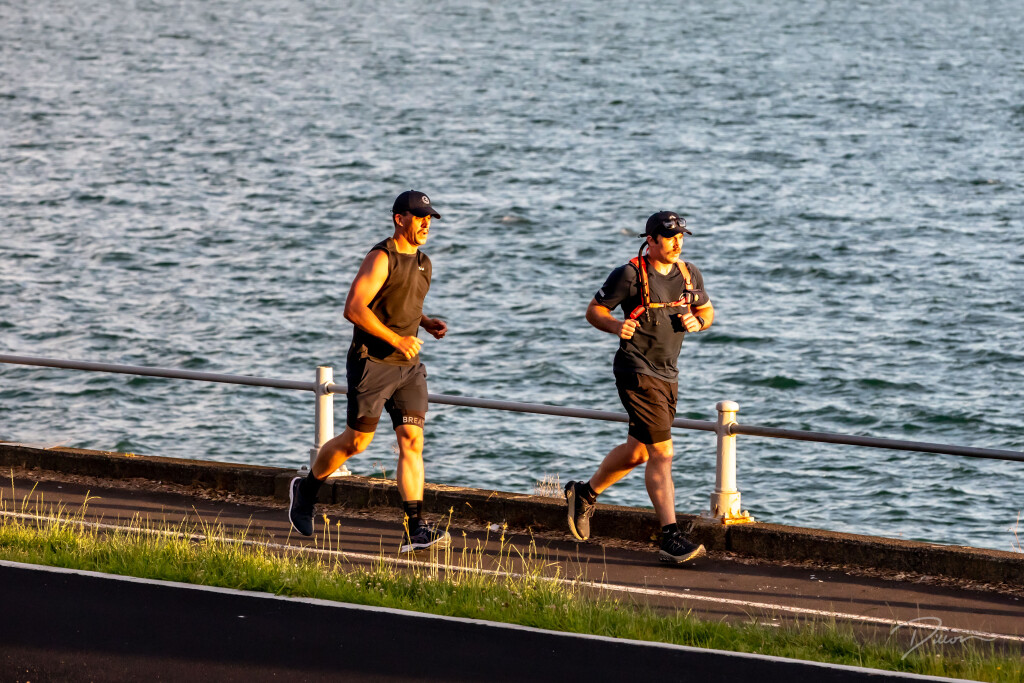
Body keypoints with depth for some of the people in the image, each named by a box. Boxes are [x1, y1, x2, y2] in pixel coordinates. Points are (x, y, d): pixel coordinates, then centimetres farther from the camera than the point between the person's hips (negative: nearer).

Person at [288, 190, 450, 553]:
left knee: (412, 440, -5)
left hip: (408, 366, 7)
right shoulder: (381, 258, -12)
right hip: (372, 362, -7)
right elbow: (354, 308, -21)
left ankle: (415, 529, -12)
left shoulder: (422, 263, 13)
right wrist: (395, 338, -24)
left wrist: (427, 323, 10)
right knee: (356, 440, 3)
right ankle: (306, 489, 29)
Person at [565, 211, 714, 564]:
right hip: (637, 372, -8)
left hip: (667, 375, 8)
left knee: (637, 451, 20)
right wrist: (615, 326, -25)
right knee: (662, 453, -15)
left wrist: (697, 321, -5)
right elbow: (594, 310, -4)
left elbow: (707, 312, 19)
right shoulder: (630, 274, -11)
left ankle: (585, 493, 43)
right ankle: (671, 538, -18)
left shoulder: (689, 274, 7)